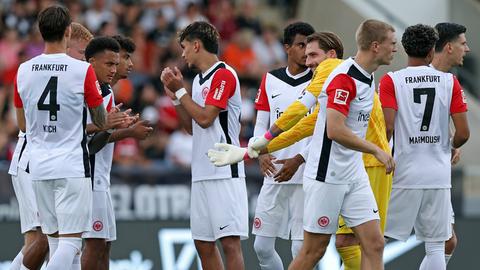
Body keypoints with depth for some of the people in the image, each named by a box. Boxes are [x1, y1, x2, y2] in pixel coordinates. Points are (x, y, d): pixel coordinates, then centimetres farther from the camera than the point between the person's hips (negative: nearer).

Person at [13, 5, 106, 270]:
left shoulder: (24, 71, 2)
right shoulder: (83, 70, -10)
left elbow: (23, 125, 13)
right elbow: (101, 121, 0)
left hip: (38, 166, 5)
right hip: (72, 166, -5)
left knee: (55, 239, 13)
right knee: (70, 240, -4)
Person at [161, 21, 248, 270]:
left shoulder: (224, 74, -9)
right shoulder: (199, 79, 18)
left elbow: (205, 118, -16)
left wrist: (180, 90, -4)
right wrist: (175, 93, 13)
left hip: (224, 172, -9)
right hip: (201, 173, 9)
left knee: (230, 241, -12)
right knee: (203, 243, 8)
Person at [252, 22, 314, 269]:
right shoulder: (270, 80, 11)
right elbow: (261, 125, 14)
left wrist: (298, 160, -18)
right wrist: (261, 154, -5)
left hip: (305, 175, -5)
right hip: (274, 175, 5)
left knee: (301, 249, -6)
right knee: (262, 246, 5)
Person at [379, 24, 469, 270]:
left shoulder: (391, 81, -4)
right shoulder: (449, 82, 2)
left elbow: (387, 127, -15)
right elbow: (463, 133, 0)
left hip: (404, 175, -2)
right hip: (439, 175, 2)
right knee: (435, 247, 5)